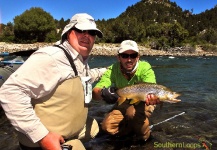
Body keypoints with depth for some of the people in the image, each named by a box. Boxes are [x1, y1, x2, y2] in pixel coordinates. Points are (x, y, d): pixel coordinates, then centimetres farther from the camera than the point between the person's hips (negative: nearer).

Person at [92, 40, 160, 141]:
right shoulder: (113, 70, -22)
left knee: (133, 111, -36)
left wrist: (152, 97, -66)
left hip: (142, 103, -2)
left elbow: (151, 89, -40)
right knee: (107, 126, -18)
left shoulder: (145, 68, -25)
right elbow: (94, 92, -33)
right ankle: (134, 128, 11)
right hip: (123, 104, 3)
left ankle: (144, 135, -4)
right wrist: (102, 92, -58)